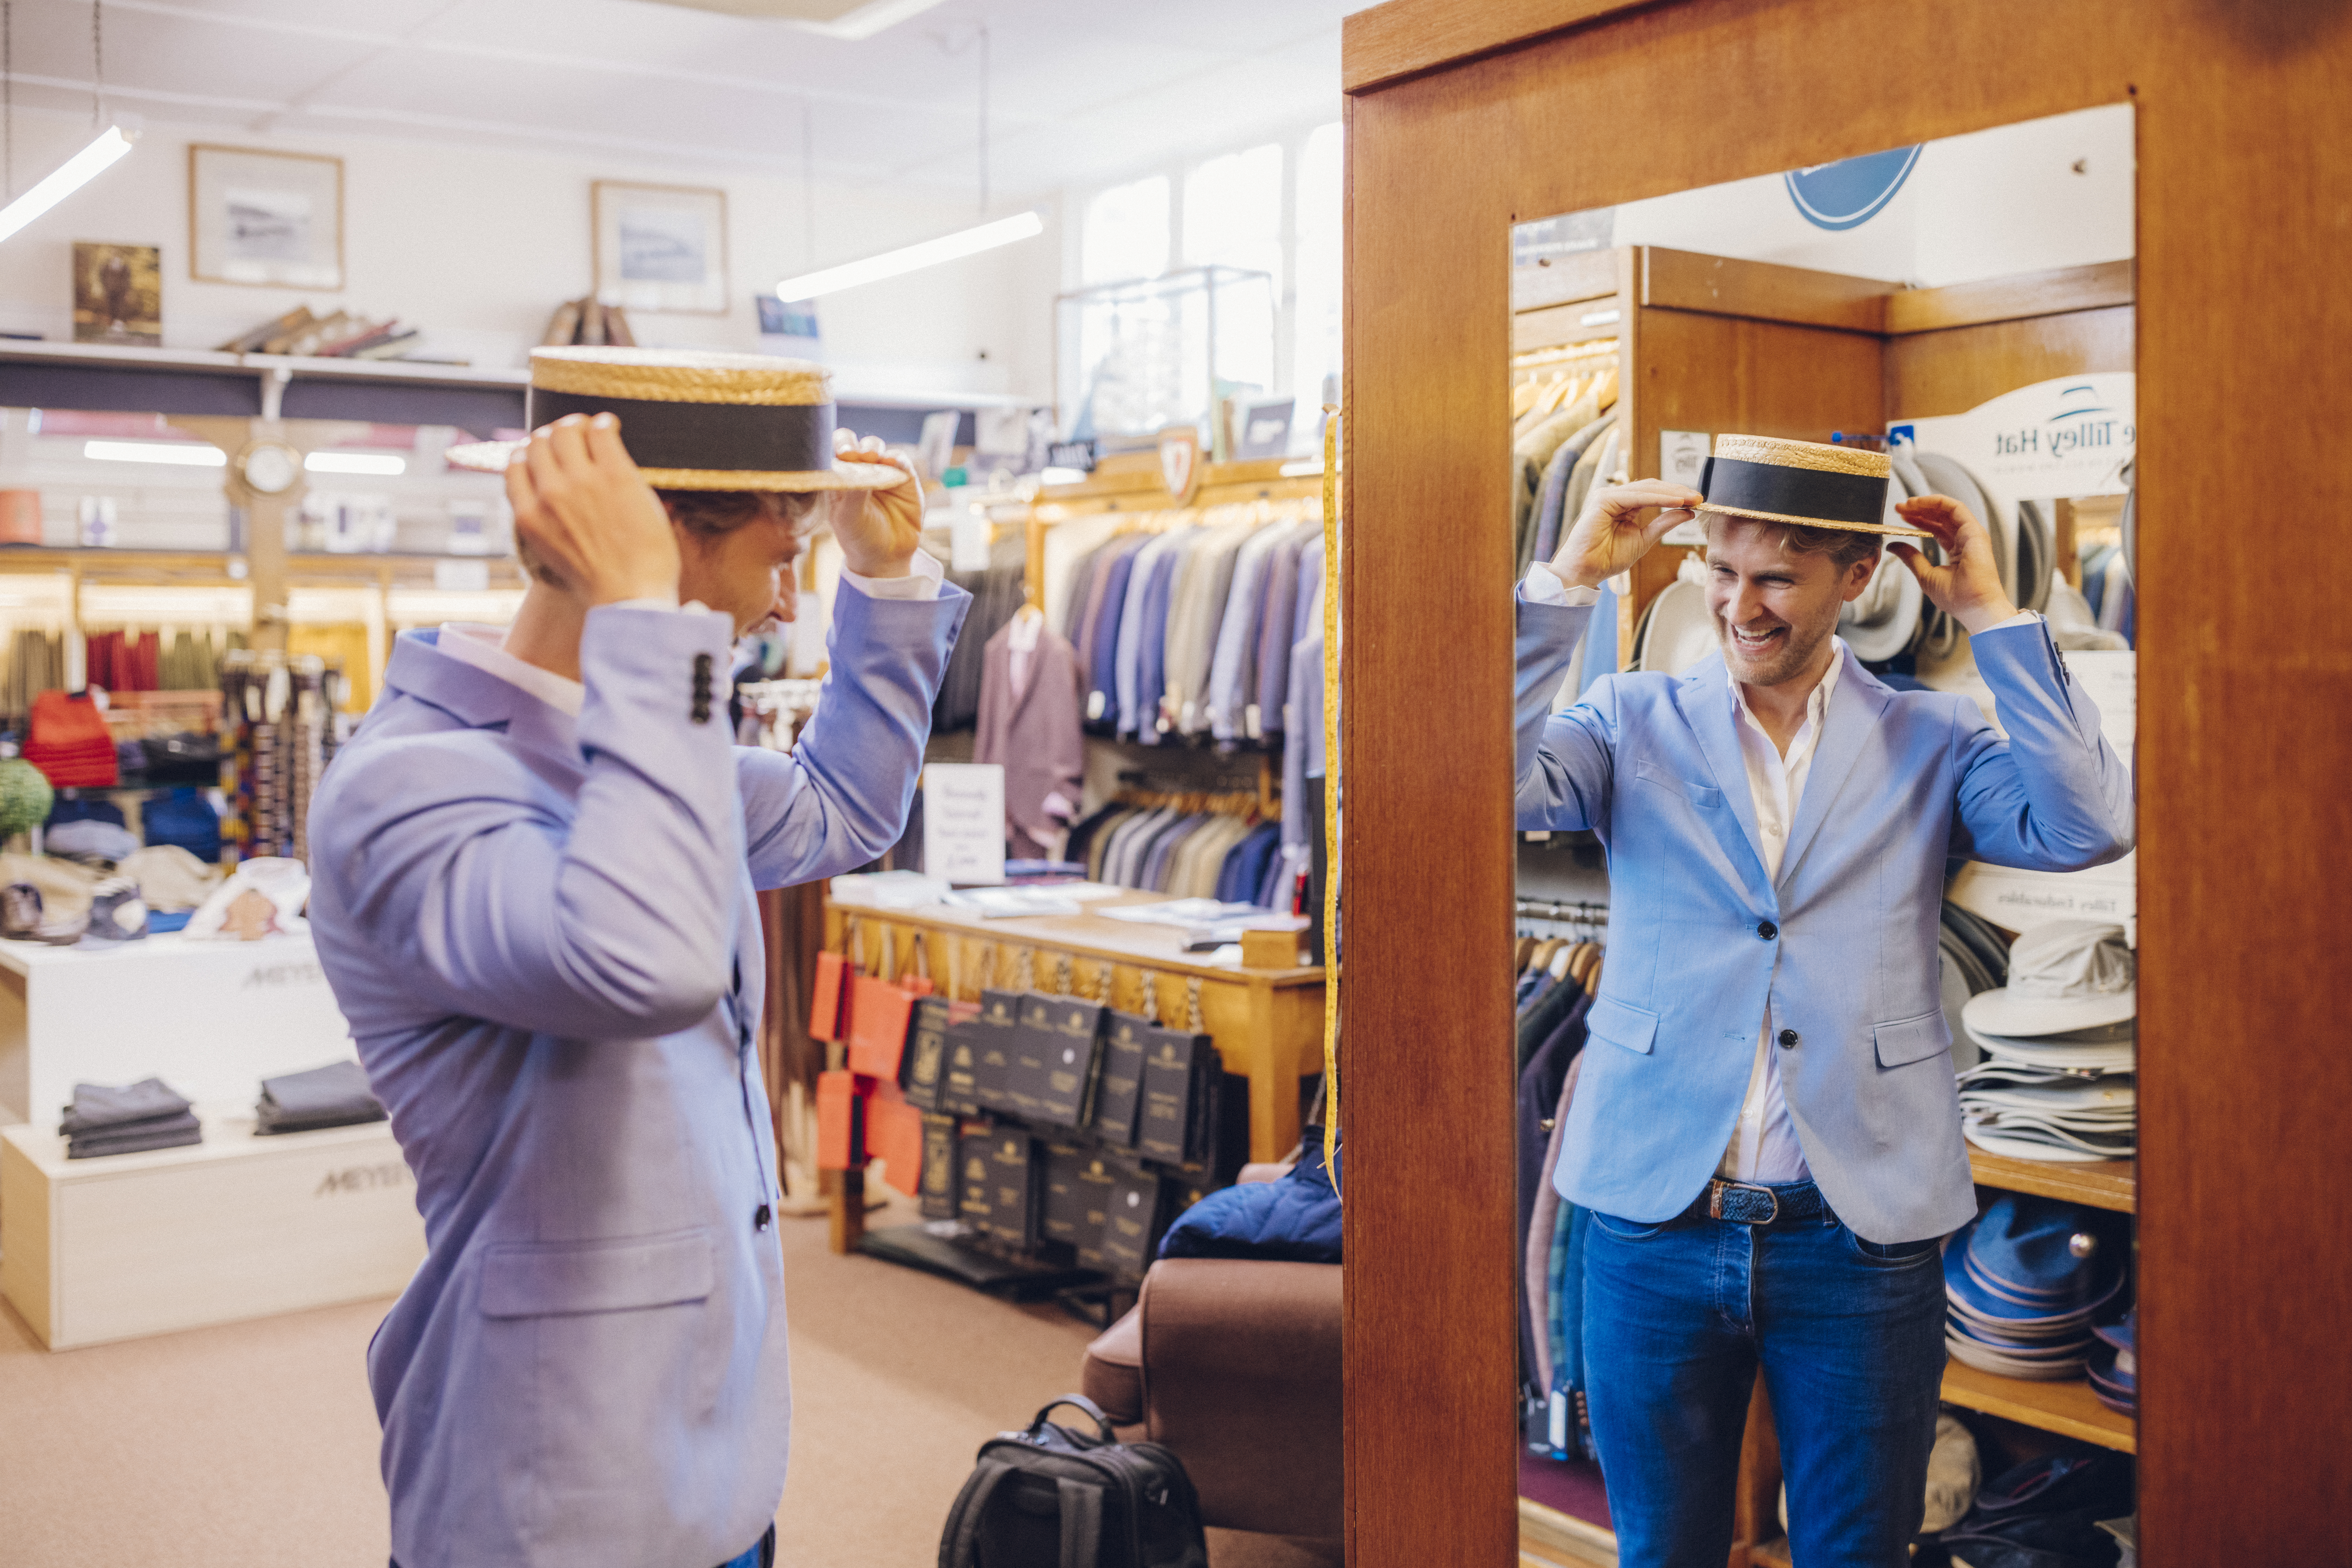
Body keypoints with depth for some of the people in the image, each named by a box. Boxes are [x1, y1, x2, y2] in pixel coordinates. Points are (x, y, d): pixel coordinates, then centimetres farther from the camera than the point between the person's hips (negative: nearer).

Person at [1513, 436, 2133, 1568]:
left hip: (1861, 1233, 0)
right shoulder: (1636, 724, 3)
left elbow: (2088, 829, -12)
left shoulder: (1929, 744, 3)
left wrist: (1991, 615, -9)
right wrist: (1570, 581, -14)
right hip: (1655, 1222, 0)